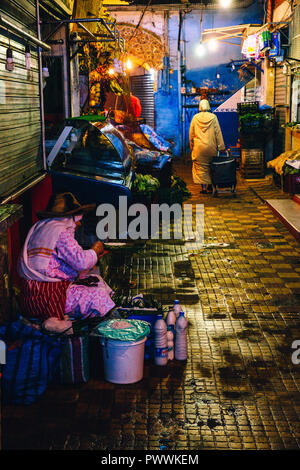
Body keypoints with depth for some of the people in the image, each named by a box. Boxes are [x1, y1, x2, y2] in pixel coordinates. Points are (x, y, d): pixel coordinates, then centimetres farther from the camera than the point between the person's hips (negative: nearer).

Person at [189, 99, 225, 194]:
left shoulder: (195, 118, -1)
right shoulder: (213, 117, -4)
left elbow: (191, 133, 5)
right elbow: (218, 133, -3)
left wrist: (191, 146, 16)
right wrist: (221, 146, 2)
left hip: (198, 147, 0)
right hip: (211, 147, 0)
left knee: (200, 167, 4)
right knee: (211, 167, 15)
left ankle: (204, 187, -1)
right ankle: (210, 185, 19)